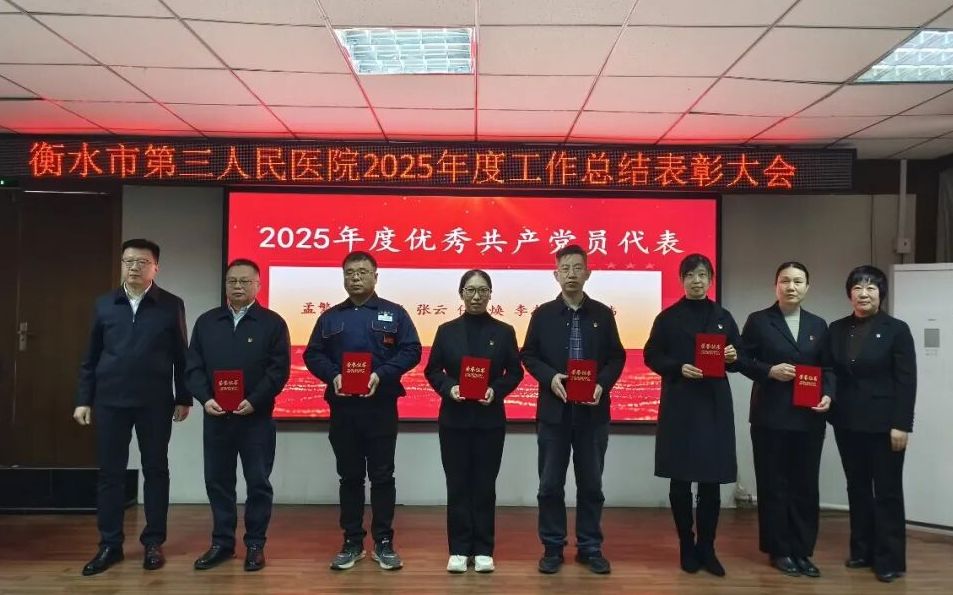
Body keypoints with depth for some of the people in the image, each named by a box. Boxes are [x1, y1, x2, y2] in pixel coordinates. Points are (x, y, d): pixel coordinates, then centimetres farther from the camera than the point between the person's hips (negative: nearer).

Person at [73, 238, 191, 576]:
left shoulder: (171, 305, 1)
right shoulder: (104, 304, 7)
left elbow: (180, 356, 2)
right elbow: (91, 357, 9)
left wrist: (183, 398, 1)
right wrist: (83, 399, 5)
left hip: (155, 402, -2)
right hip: (110, 400, 2)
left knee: (156, 470, 6)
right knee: (110, 472, 6)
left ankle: (153, 542, 16)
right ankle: (110, 544, 17)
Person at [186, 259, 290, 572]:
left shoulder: (272, 323, -1)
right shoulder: (206, 322, 9)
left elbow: (279, 370, -7)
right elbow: (193, 366, 5)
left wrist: (253, 401, -18)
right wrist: (205, 398, -11)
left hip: (257, 418, -3)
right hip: (216, 416, 3)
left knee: (258, 482, 4)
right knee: (217, 481, 10)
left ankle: (255, 544, 16)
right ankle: (222, 542, 23)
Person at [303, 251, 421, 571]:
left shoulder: (394, 313, 3)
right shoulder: (330, 317, 11)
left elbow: (411, 351, -3)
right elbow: (312, 355, 8)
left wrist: (381, 374, -16)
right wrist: (333, 375, -12)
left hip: (381, 407, -2)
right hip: (342, 407, 2)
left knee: (382, 476, 3)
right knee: (349, 477, 9)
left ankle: (383, 543, 13)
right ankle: (352, 542, 18)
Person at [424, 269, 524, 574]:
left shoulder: (504, 331, 3)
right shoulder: (447, 330, 4)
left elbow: (515, 372, 3)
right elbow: (432, 370, 4)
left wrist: (496, 390, -14)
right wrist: (448, 388, -15)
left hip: (490, 419, 0)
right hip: (454, 418, 0)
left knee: (485, 485, 5)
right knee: (457, 485, 4)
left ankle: (483, 550, 15)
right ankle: (459, 549, 13)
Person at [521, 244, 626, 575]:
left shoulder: (603, 314, 4)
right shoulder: (543, 314, 3)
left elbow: (617, 357, 4)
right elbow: (528, 355, 3)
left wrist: (602, 384, -13)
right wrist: (549, 377, -14)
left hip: (592, 412, 1)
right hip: (553, 411, 0)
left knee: (591, 484, 9)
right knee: (550, 485, 5)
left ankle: (590, 548, 21)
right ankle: (552, 548, 17)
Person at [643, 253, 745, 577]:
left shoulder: (723, 317, 10)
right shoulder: (668, 317, 3)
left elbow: (738, 360, 11)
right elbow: (652, 356, 0)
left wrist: (733, 358, -12)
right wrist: (679, 368, -15)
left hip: (714, 406, 2)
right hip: (679, 406, -2)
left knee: (711, 481, 2)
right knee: (680, 481, 2)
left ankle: (707, 548, 15)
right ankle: (687, 548, 15)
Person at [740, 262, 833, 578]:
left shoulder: (818, 325, 12)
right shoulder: (758, 321, 1)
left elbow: (826, 367, 10)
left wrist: (828, 395, -7)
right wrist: (769, 371, -17)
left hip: (809, 417, 3)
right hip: (770, 416, -3)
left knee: (806, 485, 7)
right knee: (773, 485, 4)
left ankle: (803, 551, 18)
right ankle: (779, 550, 15)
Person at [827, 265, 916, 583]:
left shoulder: (896, 329, -4)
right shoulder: (837, 329, 7)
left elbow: (906, 381, -8)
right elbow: (830, 373, 8)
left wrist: (901, 425, -13)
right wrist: (829, 405, -4)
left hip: (883, 424, -4)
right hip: (847, 423, 4)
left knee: (887, 491, 3)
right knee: (857, 488, 11)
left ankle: (890, 560, 11)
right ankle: (862, 551, 22)